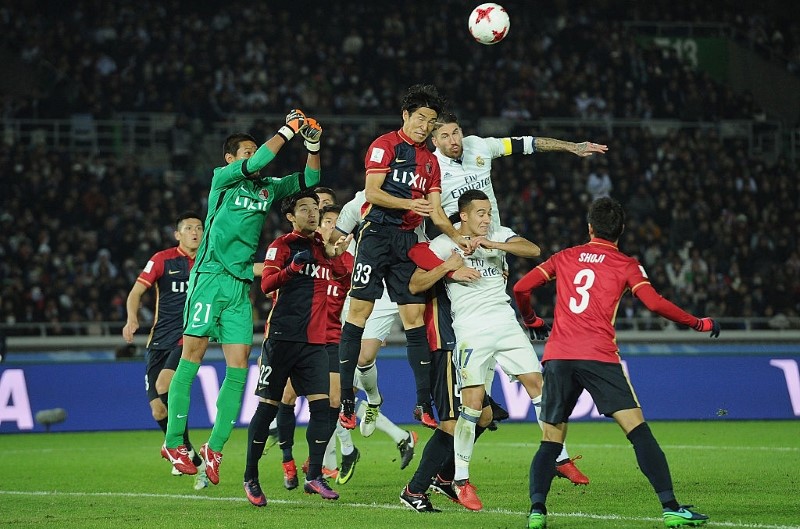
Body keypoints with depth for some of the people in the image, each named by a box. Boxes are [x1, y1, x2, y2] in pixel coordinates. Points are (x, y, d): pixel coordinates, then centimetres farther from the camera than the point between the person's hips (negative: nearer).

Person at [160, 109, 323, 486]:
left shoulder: (267, 188, 17)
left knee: (238, 368, -2)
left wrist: (313, 144, 1)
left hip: (240, 285, 6)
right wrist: (288, 130, -14)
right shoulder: (223, 177, 0)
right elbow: (257, 162, -17)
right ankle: (173, 444, -2)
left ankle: (214, 448, 2)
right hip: (209, 277, -6)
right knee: (191, 359, -6)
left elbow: (309, 179, 17)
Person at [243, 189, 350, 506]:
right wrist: (293, 266, -29)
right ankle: (250, 478, 8)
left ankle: (314, 477, -5)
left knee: (322, 405, -7)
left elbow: (342, 273, 25)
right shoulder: (283, 245, -1)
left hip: (314, 341, 5)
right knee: (268, 406, -1)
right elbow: (267, 284, -12)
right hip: (282, 336, -5)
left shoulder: (324, 248, 14)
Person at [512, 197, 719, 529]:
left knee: (551, 441, 11)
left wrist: (532, 321, 34)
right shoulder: (625, 265, 9)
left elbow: (521, 289, 15)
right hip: (599, 357, -3)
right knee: (638, 430, -4)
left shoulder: (564, 258, 18)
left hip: (557, 357, 3)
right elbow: (654, 303, -3)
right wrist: (698, 324, 8)